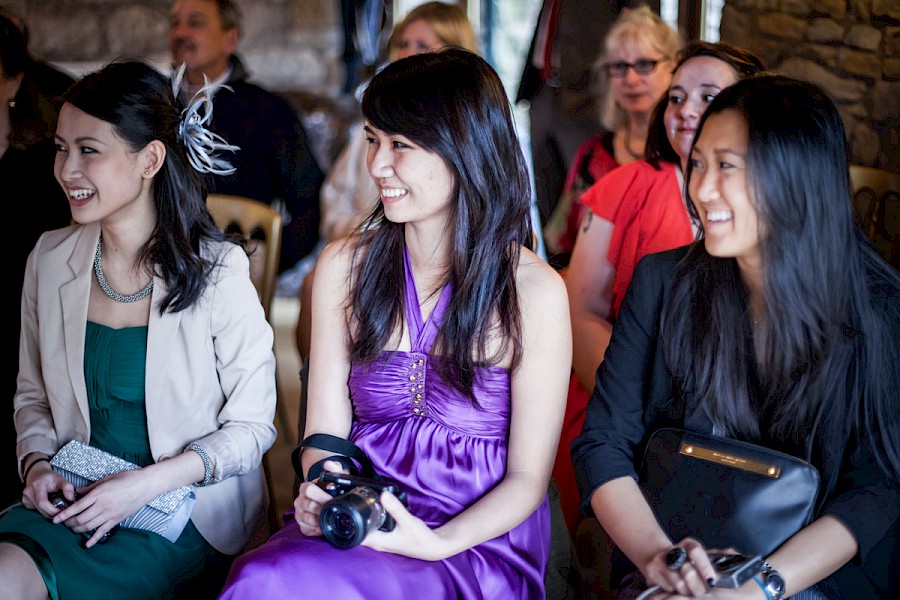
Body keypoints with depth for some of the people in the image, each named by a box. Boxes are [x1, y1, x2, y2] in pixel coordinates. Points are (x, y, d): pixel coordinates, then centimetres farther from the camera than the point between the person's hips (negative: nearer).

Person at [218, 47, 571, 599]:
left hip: (479, 541, -4)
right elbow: (326, 430, 7)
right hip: (361, 522, 4)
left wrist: (438, 544, -21)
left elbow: (526, 477, -3)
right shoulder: (345, 266, 5)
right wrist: (322, 494, -16)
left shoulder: (533, 291, -7)